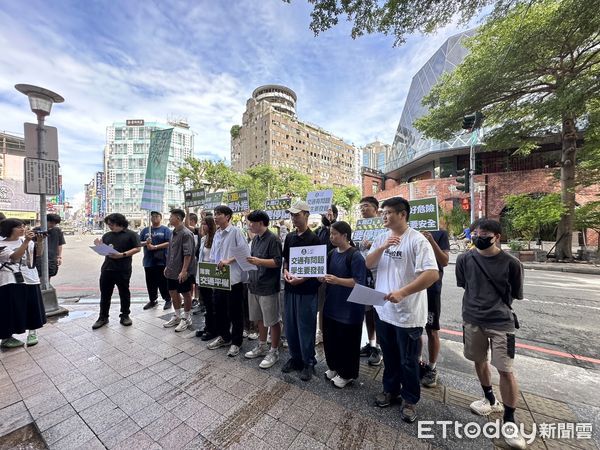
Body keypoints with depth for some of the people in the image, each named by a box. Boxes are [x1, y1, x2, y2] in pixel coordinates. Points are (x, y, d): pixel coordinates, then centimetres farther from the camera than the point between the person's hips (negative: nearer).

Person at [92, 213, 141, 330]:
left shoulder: (131, 234, -3)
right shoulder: (106, 235, 13)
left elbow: (137, 248, -10)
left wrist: (122, 255, -20)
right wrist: (99, 246, -4)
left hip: (123, 270, -4)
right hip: (107, 269, 5)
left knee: (124, 293, 8)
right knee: (105, 294, 10)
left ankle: (125, 316, 22)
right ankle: (103, 317, 25)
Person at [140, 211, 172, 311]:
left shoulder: (165, 229, -1)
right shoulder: (145, 230, 12)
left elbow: (169, 243, -11)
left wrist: (155, 247, -17)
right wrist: (145, 243, -10)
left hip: (162, 261, -4)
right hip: (148, 261, 5)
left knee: (163, 282, 1)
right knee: (150, 283, 13)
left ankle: (168, 300, 15)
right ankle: (152, 300, 28)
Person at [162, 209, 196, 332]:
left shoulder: (186, 233, -17)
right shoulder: (174, 232, 10)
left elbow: (188, 254, -22)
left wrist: (184, 270, -24)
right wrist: (168, 266, 18)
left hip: (182, 271, -9)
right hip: (172, 270, 9)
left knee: (186, 294, 5)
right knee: (173, 292, 17)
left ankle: (187, 319, 21)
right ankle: (177, 316, 34)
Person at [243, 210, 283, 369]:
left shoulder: (273, 239, -15)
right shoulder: (255, 238, 10)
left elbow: (278, 262, -20)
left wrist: (259, 261, -29)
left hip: (268, 287, -8)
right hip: (254, 285, 8)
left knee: (272, 321, 7)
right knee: (260, 318, 21)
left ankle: (274, 352, 24)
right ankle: (262, 347, 39)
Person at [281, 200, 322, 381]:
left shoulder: (314, 239, -10)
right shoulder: (289, 237, 7)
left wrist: (302, 279, -20)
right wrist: (286, 272, -5)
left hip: (307, 290, -5)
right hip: (290, 288, 6)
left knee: (306, 327, 6)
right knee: (290, 326, 16)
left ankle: (308, 362, 26)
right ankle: (295, 357, 35)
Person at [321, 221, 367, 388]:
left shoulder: (355, 256, -17)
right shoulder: (331, 253, 6)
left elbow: (359, 282, -21)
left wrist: (337, 280, -28)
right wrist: (323, 277, -5)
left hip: (349, 308, -7)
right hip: (331, 305, 7)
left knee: (347, 342, 10)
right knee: (330, 338, 19)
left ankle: (347, 373, 31)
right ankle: (334, 367, 41)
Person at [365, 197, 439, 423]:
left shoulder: (417, 240, -16)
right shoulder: (382, 238, 4)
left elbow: (433, 274, -24)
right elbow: (368, 264, 0)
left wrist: (402, 292, -30)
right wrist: (383, 247, -16)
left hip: (408, 313, -5)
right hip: (383, 309, 6)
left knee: (408, 360, 15)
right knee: (389, 356, 23)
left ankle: (410, 400, 38)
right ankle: (390, 389, 45)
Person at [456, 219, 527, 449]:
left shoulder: (511, 263, -11)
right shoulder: (464, 259, -7)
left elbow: (514, 295, 1)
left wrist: (496, 307, 4)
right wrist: (477, 306, 7)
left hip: (501, 323, -2)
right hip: (472, 320, 3)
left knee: (506, 371, 1)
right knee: (479, 361, 17)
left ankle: (509, 421, 23)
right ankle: (490, 400, 42)